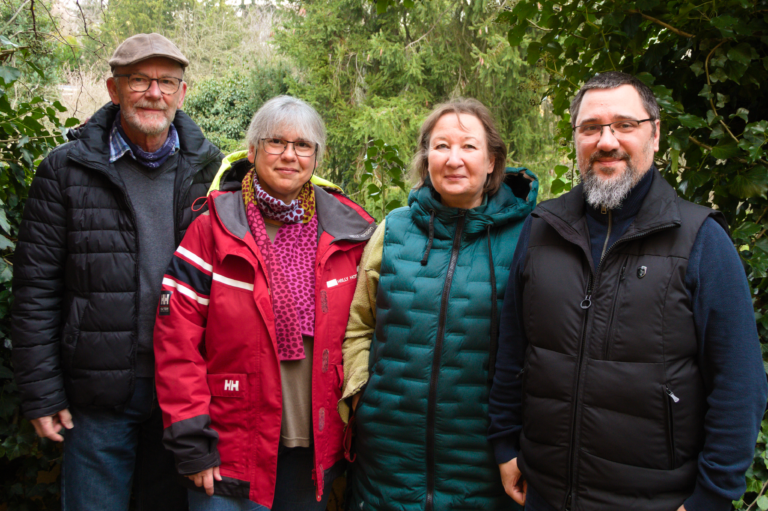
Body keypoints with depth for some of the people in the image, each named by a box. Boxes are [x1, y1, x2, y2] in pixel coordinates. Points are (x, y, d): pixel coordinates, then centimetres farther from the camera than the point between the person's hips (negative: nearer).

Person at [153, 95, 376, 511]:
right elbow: (176, 339, -8)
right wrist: (190, 441, -11)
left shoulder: (347, 234, 1)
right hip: (231, 451, -2)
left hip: (316, 448, 3)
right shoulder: (213, 230, -6)